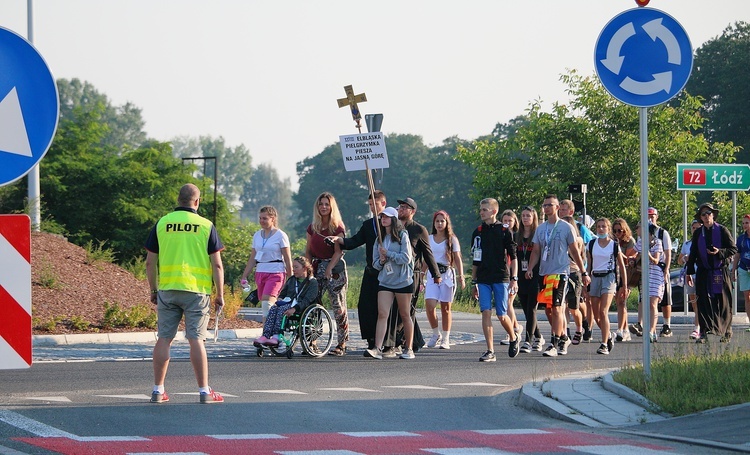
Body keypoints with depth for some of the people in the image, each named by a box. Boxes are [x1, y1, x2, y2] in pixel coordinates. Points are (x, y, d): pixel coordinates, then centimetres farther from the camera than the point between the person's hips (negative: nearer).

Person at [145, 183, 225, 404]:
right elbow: (217, 265, -3)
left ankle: (158, 390, 7)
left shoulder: (161, 224, 4)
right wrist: (220, 295, 3)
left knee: (164, 339, 6)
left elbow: (150, 262, 5)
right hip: (196, 291, -2)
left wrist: (153, 290, 15)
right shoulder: (206, 226, -1)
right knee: (196, 339, -1)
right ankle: (204, 390, 2)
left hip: (167, 289, 2)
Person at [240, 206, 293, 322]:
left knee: (267, 303, -21)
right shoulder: (257, 235, 13)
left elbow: (288, 259, -3)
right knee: (265, 306, 4)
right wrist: (244, 277, 12)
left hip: (275, 273, -6)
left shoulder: (280, 236, -3)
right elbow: (252, 259, 17)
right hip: (260, 272, 6)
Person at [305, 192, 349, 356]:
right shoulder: (312, 228, 11)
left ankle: (342, 344, -2)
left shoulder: (337, 227, -4)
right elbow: (308, 251, 13)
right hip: (317, 267, 5)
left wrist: (329, 269, -23)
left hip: (335, 267, -5)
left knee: (338, 306, -4)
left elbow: (338, 252, -11)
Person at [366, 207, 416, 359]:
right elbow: (375, 264, 14)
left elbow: (406, 258, -13)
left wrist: (388, 254, -13)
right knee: (382, 314, -10)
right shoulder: (380, 239, 12)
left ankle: (408, 349, 16)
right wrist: (381, 261, -8)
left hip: (403, 281, -4)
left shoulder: (402, 236, -4)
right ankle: (378, 349, -19)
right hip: (385, 282, 4)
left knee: (405, 315, 6)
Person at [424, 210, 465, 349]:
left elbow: (457, 259, -2)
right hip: (432, 274, 2)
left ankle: (445, 338, 8)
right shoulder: (429, 239, 12)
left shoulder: (452, 239, 3)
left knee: (445, 307, 1)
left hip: (447, 274, -2)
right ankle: (436, 334, 5)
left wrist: (461, 276, -13)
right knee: (429, 305, -13)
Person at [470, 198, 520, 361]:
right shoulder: (478, 232, 10)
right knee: (486, 312, -7)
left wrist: (514, 279, -8)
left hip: (501, 278, -3)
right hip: (483, 279, 3)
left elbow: (513, 257, 0)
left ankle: (514, 338, 27)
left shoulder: (504, 231, -1)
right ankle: (490, 351, -6)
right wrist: (473, 283, 16)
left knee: (501, 315, -2)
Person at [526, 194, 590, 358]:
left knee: (556, 308, -14)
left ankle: (554, 344, -15)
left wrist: (584, 273, 4)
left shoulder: (566, 228, -1)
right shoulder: (540, 229, 13)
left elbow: (574, 251, 3)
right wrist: (530, 268, -1)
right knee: (549, 309, 11)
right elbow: (536, 251, 15)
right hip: (544, 273, 6)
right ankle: (563, 337, 28)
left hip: (560, 272, -6)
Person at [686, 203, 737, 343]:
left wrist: (719, 252, -16)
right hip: (703, 273, 2)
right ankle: (704, 333, -6)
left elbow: (733, 249, 0)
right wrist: (689, 272, 11)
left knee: (723, 303, 2)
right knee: (703, 303, -5)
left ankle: (727, 331, 16)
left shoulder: (722, 231, 1)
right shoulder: (698, 233, 10)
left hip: (720, 272, -2)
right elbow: (692, 254, 14)